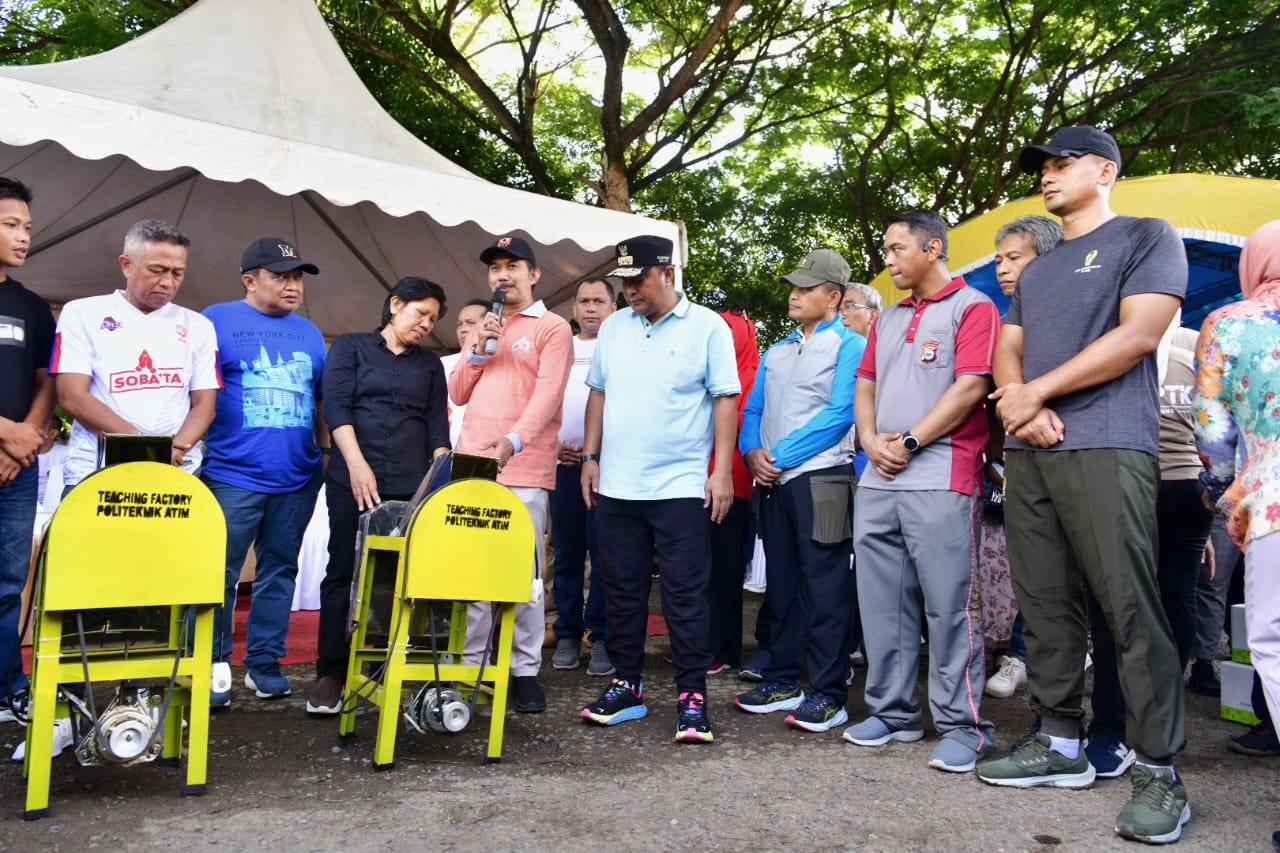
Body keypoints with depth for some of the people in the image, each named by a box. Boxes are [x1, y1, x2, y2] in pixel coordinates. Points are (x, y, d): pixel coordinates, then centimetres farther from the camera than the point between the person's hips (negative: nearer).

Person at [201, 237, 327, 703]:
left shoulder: (309, 333, 14)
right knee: (219, 575, -1)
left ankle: (264, 663, 21)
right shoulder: (216, 321, 0)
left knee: (279, 572, 10)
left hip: (298, 479, 5)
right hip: (232, 476, -4)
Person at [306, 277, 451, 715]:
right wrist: (357, 464, -16)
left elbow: (437, 426, 10)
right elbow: (336, 407, -4)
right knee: (343, 574, 1)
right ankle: (331, 672, 10)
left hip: (412, 487, 3)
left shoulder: (430, 365, 17)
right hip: (352, 481, -2)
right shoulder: (350, 347, 8)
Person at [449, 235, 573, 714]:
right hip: (471, 467, 5)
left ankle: (525, 672, 5)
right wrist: (478, 349, 0)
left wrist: (513, 441, -27)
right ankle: (468, 665, 15)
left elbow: (548, 394, -11)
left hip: (524, 471, -5)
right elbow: (458, 394, 17)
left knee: (523, 573, -3)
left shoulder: (553, 328, 2)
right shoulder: (480, 329, 21)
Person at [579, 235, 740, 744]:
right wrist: (590, 457, 9)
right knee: (622, 591, 11)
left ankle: (691, 697, 8)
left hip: (681, 487, -5)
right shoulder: (613, 328, 11)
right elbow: (598, 394, 15)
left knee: (685, 595, 0)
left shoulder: (707, 327, -3)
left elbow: (725, 400, -6)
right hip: (616, 487, 5)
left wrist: (722, 470, -11)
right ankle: (628, 687, 24)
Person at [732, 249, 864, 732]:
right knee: (780, 584, 12)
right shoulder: (776, 353, 20)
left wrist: (781, 456, -13)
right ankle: (783, 680, 21)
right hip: (773, 481, 7)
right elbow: (752, 411, 17)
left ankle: (828, 695, 3)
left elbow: (839, 412, -13)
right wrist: (752, 452, -3)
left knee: (824, 590, -4)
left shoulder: (849, 345, -2)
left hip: (821, 476, -7)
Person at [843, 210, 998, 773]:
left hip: (940, 478, -7)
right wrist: (871, 440, 0)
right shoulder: (888, 318, 21)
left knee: (950, 605, -3)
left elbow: (970, 387, -11)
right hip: (877, 479, 7)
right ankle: (893, 711, 21)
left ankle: (961, 726, 8)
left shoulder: (972, 307, -1)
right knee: (883, 603, 10)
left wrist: (908, 443, -12)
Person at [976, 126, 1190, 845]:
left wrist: (1036, 391, -8)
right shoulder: (1036, 272, 24)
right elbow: (1007, 354, 17)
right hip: (1028, 454, 7)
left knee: (1131, 609, -9)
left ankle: (1160, 772, 1)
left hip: (1107, 449, -7)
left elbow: (1139, 333, -9)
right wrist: (1021, 406, -6)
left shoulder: (1147, 237, 4)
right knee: (1046, 605, 7)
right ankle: (1061, 746, 17)